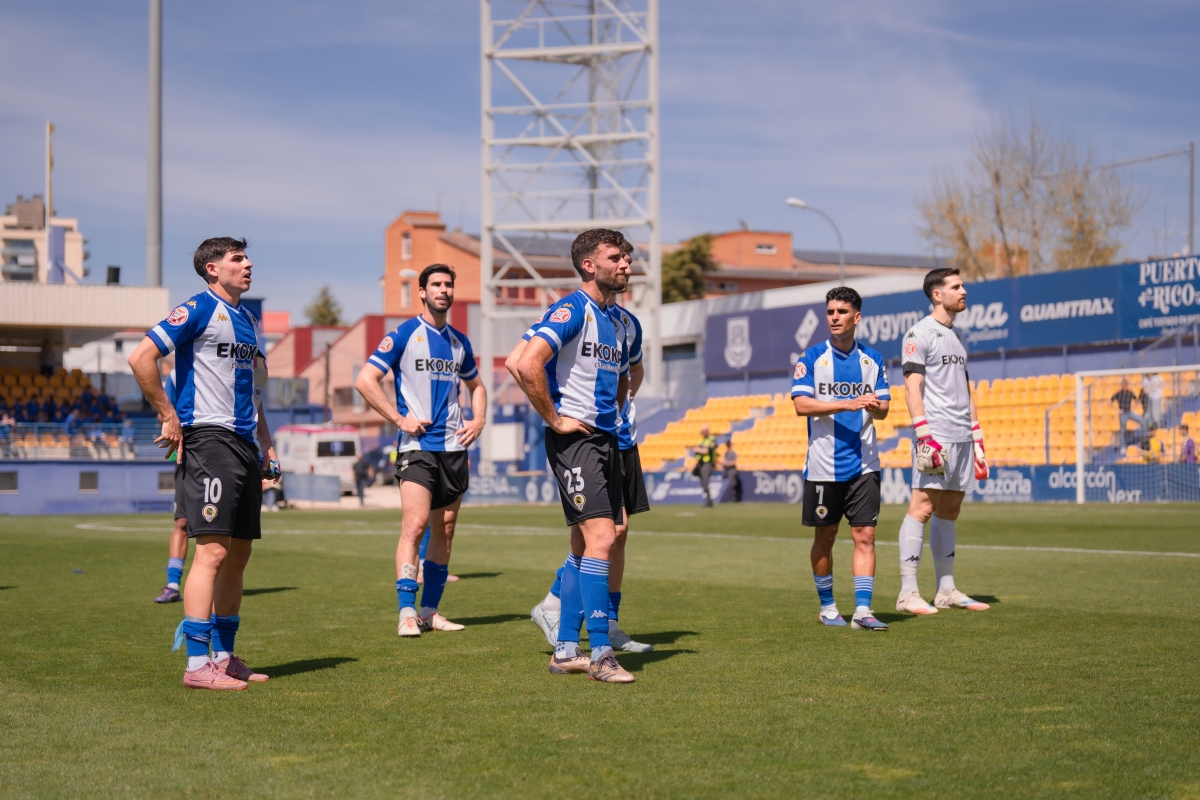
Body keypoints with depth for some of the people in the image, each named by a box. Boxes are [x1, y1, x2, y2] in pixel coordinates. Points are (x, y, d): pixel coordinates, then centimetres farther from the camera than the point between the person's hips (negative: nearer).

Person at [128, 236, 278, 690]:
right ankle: (197, 664, -12)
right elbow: (141, 358, -14)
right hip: (209, 439, -9)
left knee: (239, 553, 10)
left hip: (244, 444, 9)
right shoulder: (198, 310, -6)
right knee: (213, 550, -14)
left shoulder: (248, 320, 20)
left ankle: (223, 656, 17)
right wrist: (169, 417, -13)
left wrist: (266, 444, 19)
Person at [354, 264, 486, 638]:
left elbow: (476, 385, 30)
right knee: (414, 525, -16)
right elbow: (365, 380, -8)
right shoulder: (404, 335, -4)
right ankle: (407, 614, -15)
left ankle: (429, 611, 15)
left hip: (454, 446, 6)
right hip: (417, 445, -6)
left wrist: (478, 420, 12)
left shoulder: (459, 341, 14)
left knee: (444, 530, 7)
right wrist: (400, 418, -12)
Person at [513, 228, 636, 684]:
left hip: (605, 439, 9)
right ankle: (599, 652, -11)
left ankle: (565, 650, 16)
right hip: (575, 439, -9)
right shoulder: (572, 310, -11)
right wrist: (555, 419, -17)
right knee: (599, 537, -14)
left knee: (585, 545, 10)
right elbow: (527, 365, -24)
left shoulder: (612, 319, 17)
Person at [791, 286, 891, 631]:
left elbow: (883, 408, 9)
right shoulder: (811, 358, 0)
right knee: (825, 537, 7)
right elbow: (802, 404, -11)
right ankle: (826, 606, 21)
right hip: (823, 465, -2)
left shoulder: (872, 359, 9)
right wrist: (849, 404, -21)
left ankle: (862, 610, -5)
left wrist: (875, 406, -16)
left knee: (865, 535, -5)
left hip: (863, 464, 2)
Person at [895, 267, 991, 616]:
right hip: (936, 436, -8)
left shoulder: (957, 337, 21)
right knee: (923, 507, -12)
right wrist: (924, 435, -20)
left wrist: (977, 439, 19)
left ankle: (946, 590, 13)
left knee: (949, 511, 9)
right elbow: (912, 387, -12)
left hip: (961, 438, 8)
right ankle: (908, 592, -13)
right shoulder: (920, 333, -4)